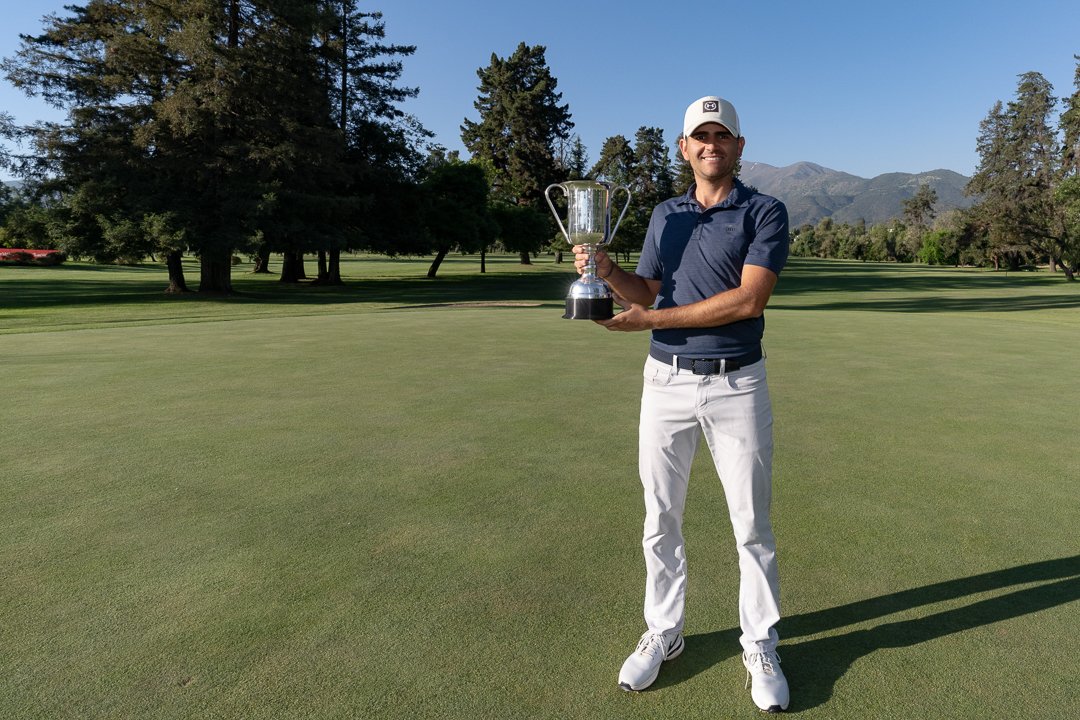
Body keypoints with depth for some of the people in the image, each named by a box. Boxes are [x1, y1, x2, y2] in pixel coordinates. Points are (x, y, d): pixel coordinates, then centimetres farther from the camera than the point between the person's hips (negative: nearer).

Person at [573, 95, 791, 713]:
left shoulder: (766, 212, -3)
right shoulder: (665, 215, 12)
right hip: (666, 383, 4)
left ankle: (761, 646, 25)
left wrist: (653, 320, -17)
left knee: (753, 523, 7)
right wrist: (607, 269, -11)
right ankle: (663, 633, 28)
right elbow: (645, 293, 10)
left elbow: (749, 299, -16)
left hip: (737, 386, -3)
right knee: (661, 519, 10)